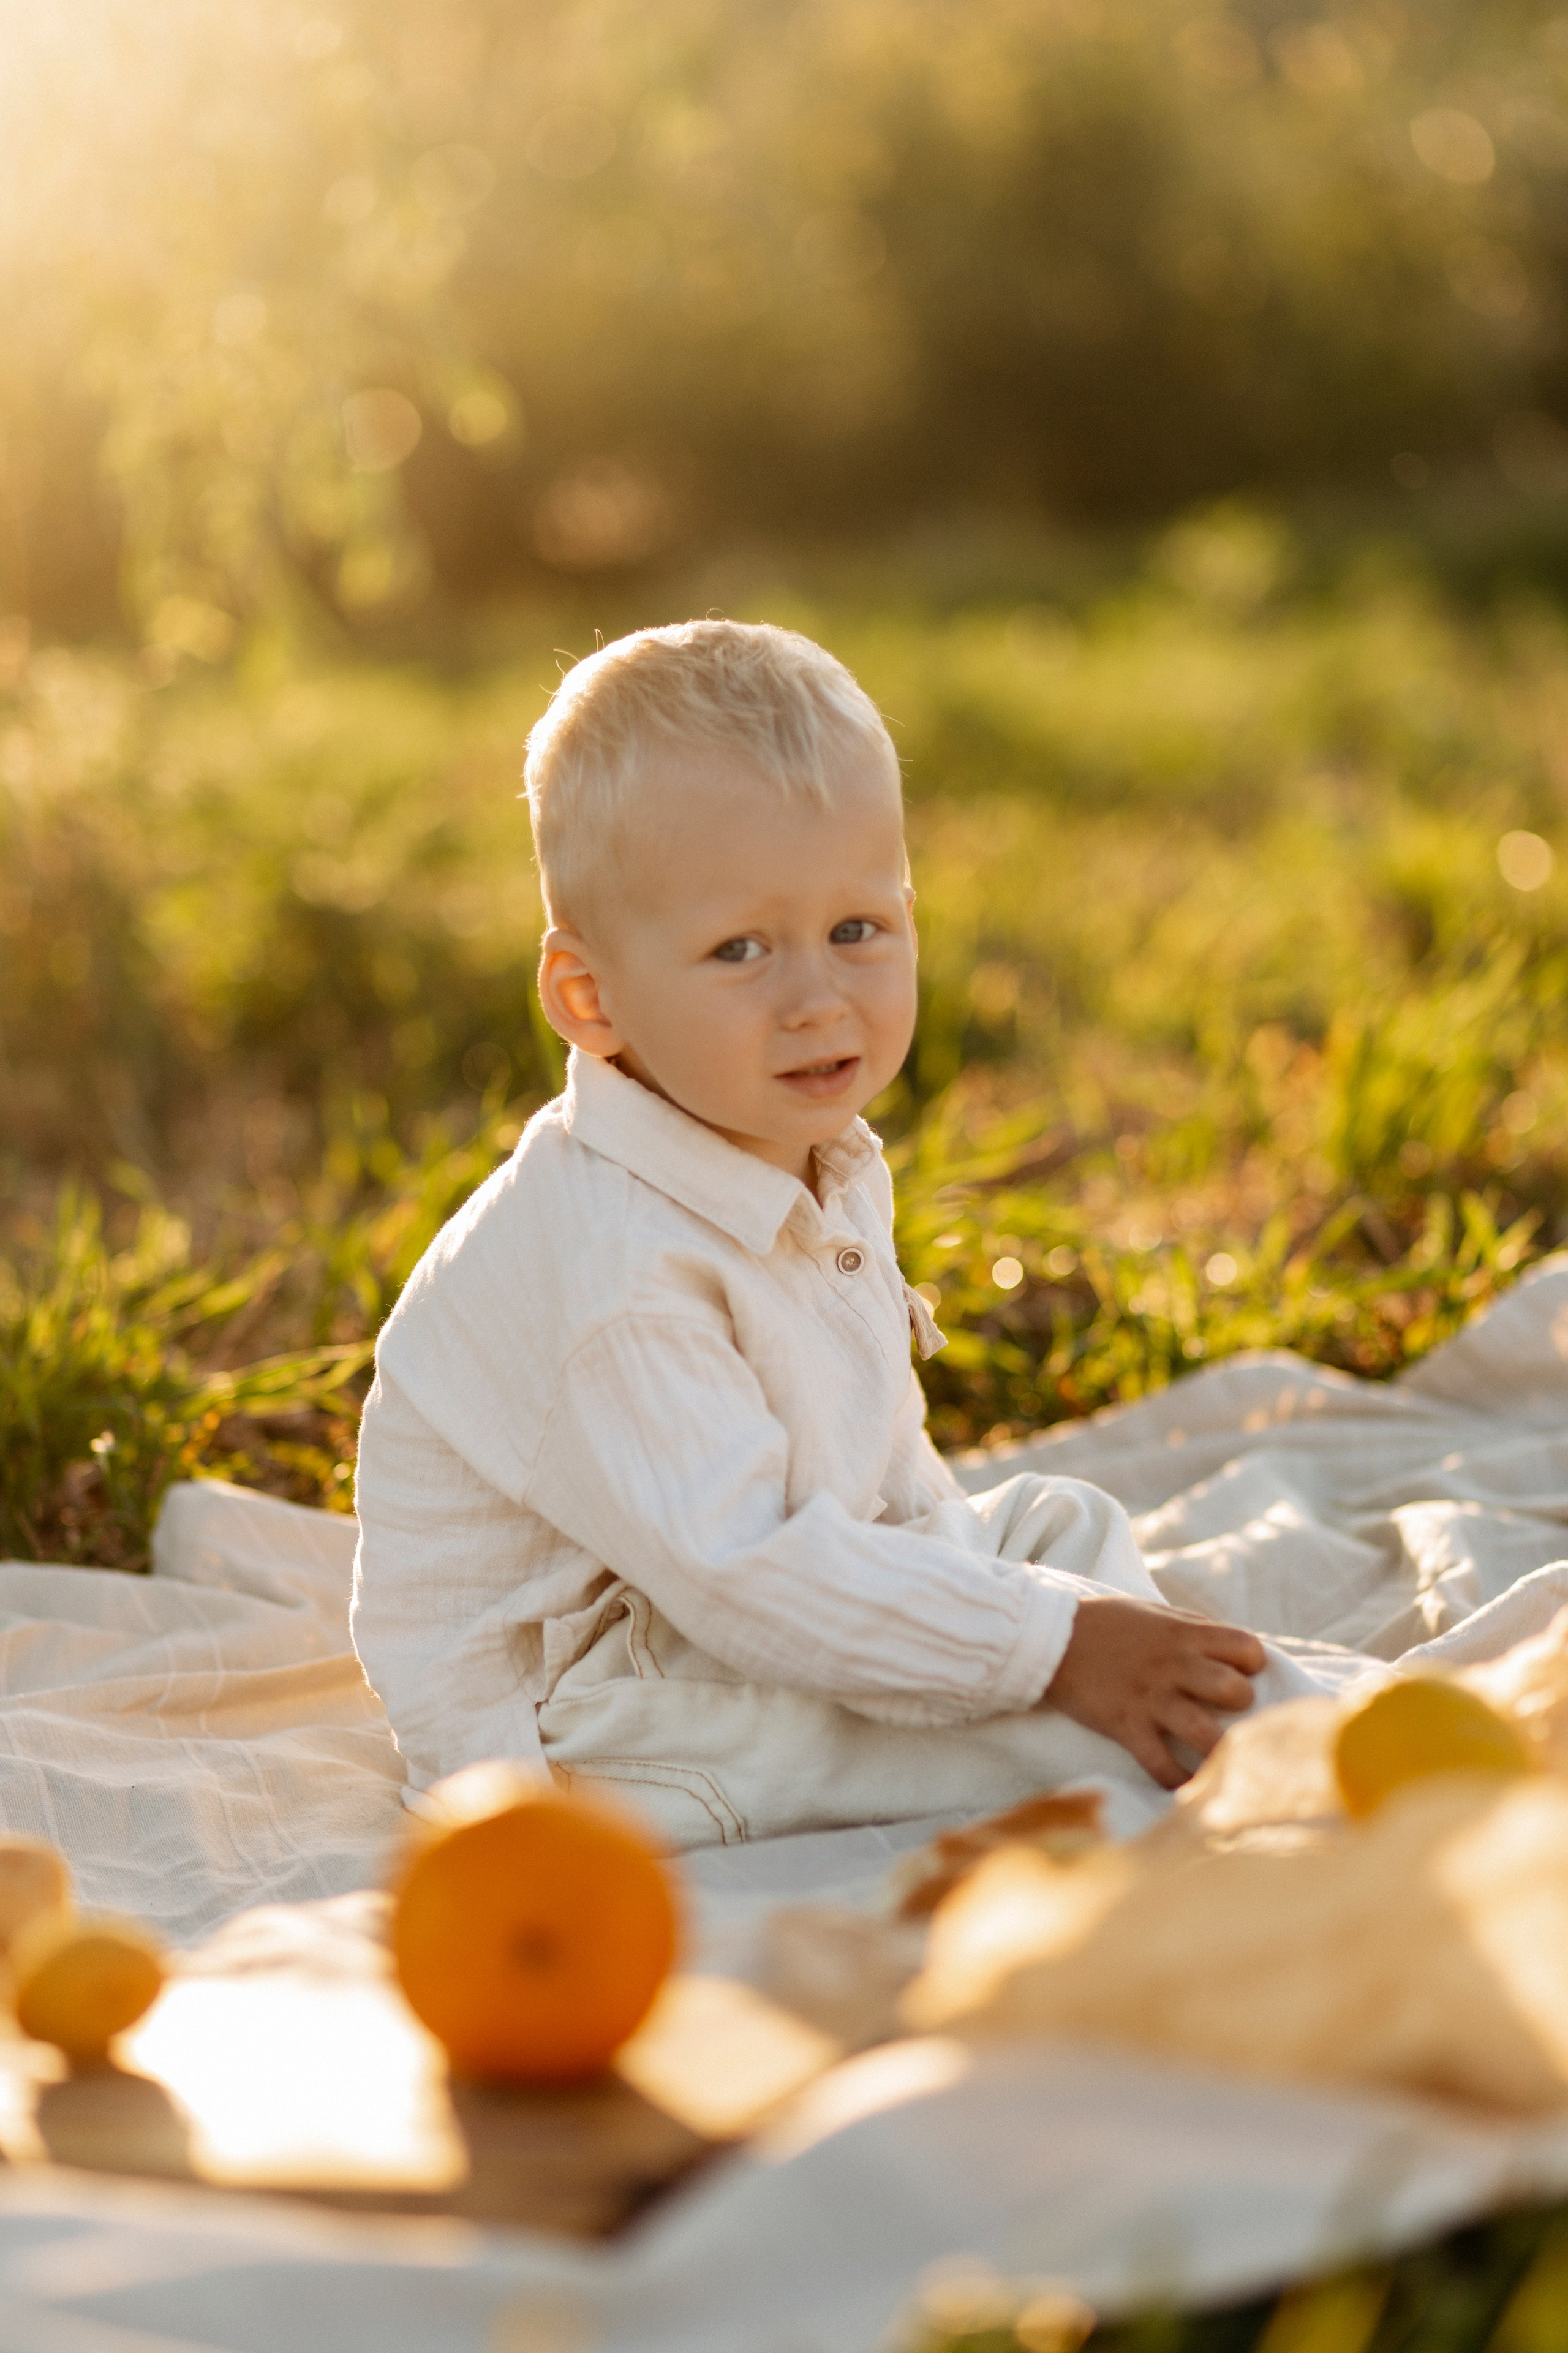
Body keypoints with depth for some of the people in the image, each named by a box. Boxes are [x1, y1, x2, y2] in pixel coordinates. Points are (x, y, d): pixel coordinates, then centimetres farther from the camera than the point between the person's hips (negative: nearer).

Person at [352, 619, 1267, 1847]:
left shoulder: (832, 1173, 2)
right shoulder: (615, 1262, -31)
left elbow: (884, 1463, 15)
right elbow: (741, 1571, -34)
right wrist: (1048, 1648, -31)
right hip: (564, 1719, -10)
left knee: (1066, 1525, 8)